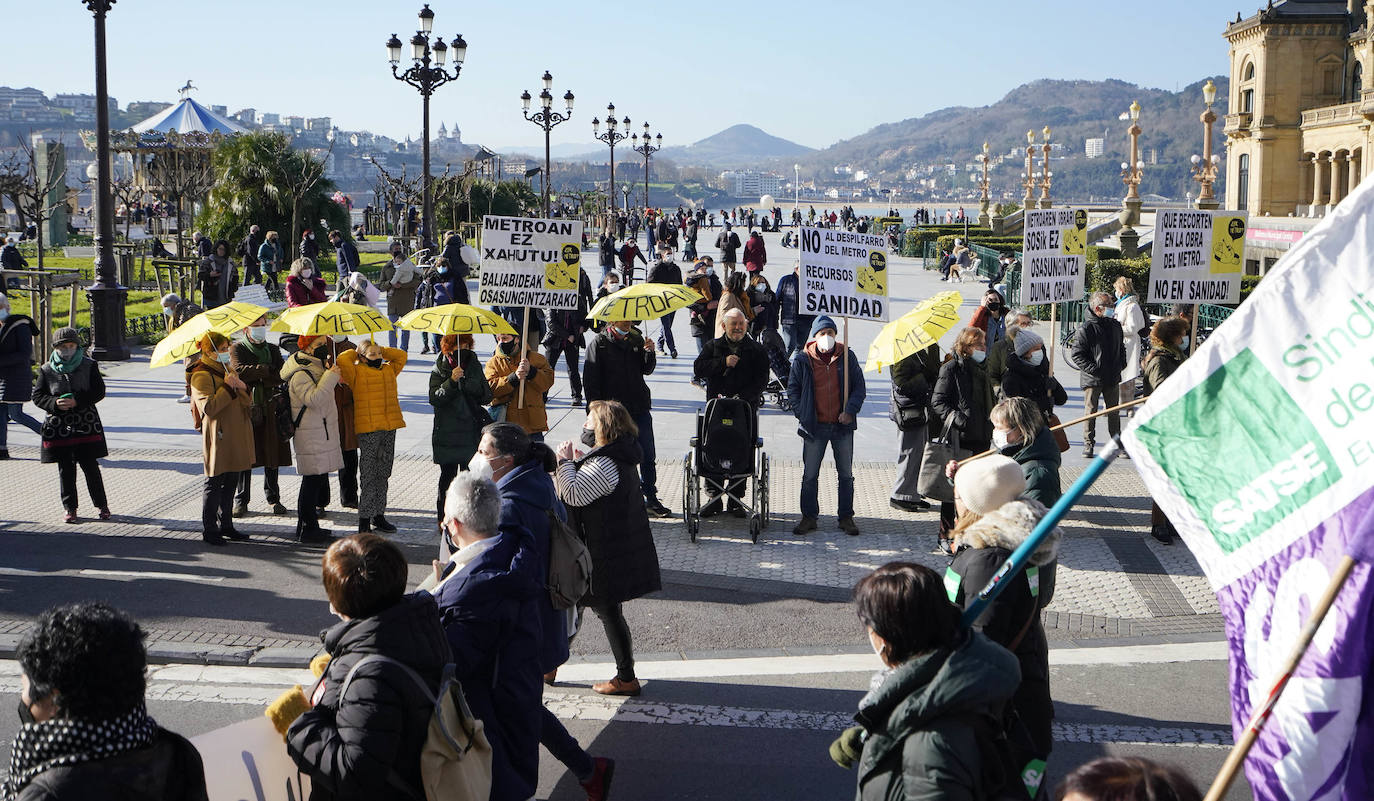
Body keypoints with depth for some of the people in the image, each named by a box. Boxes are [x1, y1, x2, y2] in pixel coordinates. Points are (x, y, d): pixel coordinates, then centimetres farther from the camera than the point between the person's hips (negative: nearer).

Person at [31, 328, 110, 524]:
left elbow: (99, 391, -2)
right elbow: (37, 396, 5)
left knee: (90, 465, 0)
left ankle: (101, 504, 12)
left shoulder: (88, 366, 2)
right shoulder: (47, 370, 4)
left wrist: (77, 401, -16)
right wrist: (55, 404, -15)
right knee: (65, 469, 5)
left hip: (86, 424, -1)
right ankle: (69, 507, 15)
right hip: (58, 425, 1)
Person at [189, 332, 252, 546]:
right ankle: (209, 529, 5)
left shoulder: (228, 370, 17)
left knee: (231, 482, 13)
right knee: (215, 483, -3)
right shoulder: (201, 375, -10)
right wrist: (228, 387, -18)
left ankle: (225, 524, 22)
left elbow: (248, 402, 12)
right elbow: (208, 408, -21)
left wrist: (242, 387, -9)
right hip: (217, 436, -8)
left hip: (235, 436, 8)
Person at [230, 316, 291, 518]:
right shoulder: (237, 349, 4)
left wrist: (256, 378, -13)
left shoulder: (273, 350, 14)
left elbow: (282, 376, -1)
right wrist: (268, 369, -13)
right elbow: (239, 370, -15)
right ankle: (241, 500, 8)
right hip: (246, 408, -3)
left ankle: (273, 498, 15)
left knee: (272, 455, 5)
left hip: (270, 410, 3)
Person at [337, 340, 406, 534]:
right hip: (368, 429, -6)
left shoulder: (389, 370, 15)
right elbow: (342, 360, -15)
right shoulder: (357, 372, -2)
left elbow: (401, 356, 25)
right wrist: (356, 353, 3)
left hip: (389, 427, 6)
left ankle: (379, 515, 20)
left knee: (383, 474, 11)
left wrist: (381, 351, 16)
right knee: (368, 475, -4)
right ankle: (364, 519, 1)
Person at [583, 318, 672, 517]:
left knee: (647, 456, 5)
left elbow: (647, 370, 13)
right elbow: (590, 381, -5)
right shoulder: (599, 344, -5)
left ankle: (651, 499, 15)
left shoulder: (636, 339, 7)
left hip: (639, 409, 4)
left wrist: (649, 352, -6)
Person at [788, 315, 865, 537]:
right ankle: (809, 517, 14)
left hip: (842, 425, 1)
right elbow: (792, 389, 5)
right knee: (810, 475, 3)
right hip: (815, 426, -1)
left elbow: (859, 387, 5)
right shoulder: (802, 360, 0)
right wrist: (802, 414, -5)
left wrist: (850, 410, -8)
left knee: (846, 474, 8)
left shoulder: (847, 356, 2)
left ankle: (846, 518, 18)